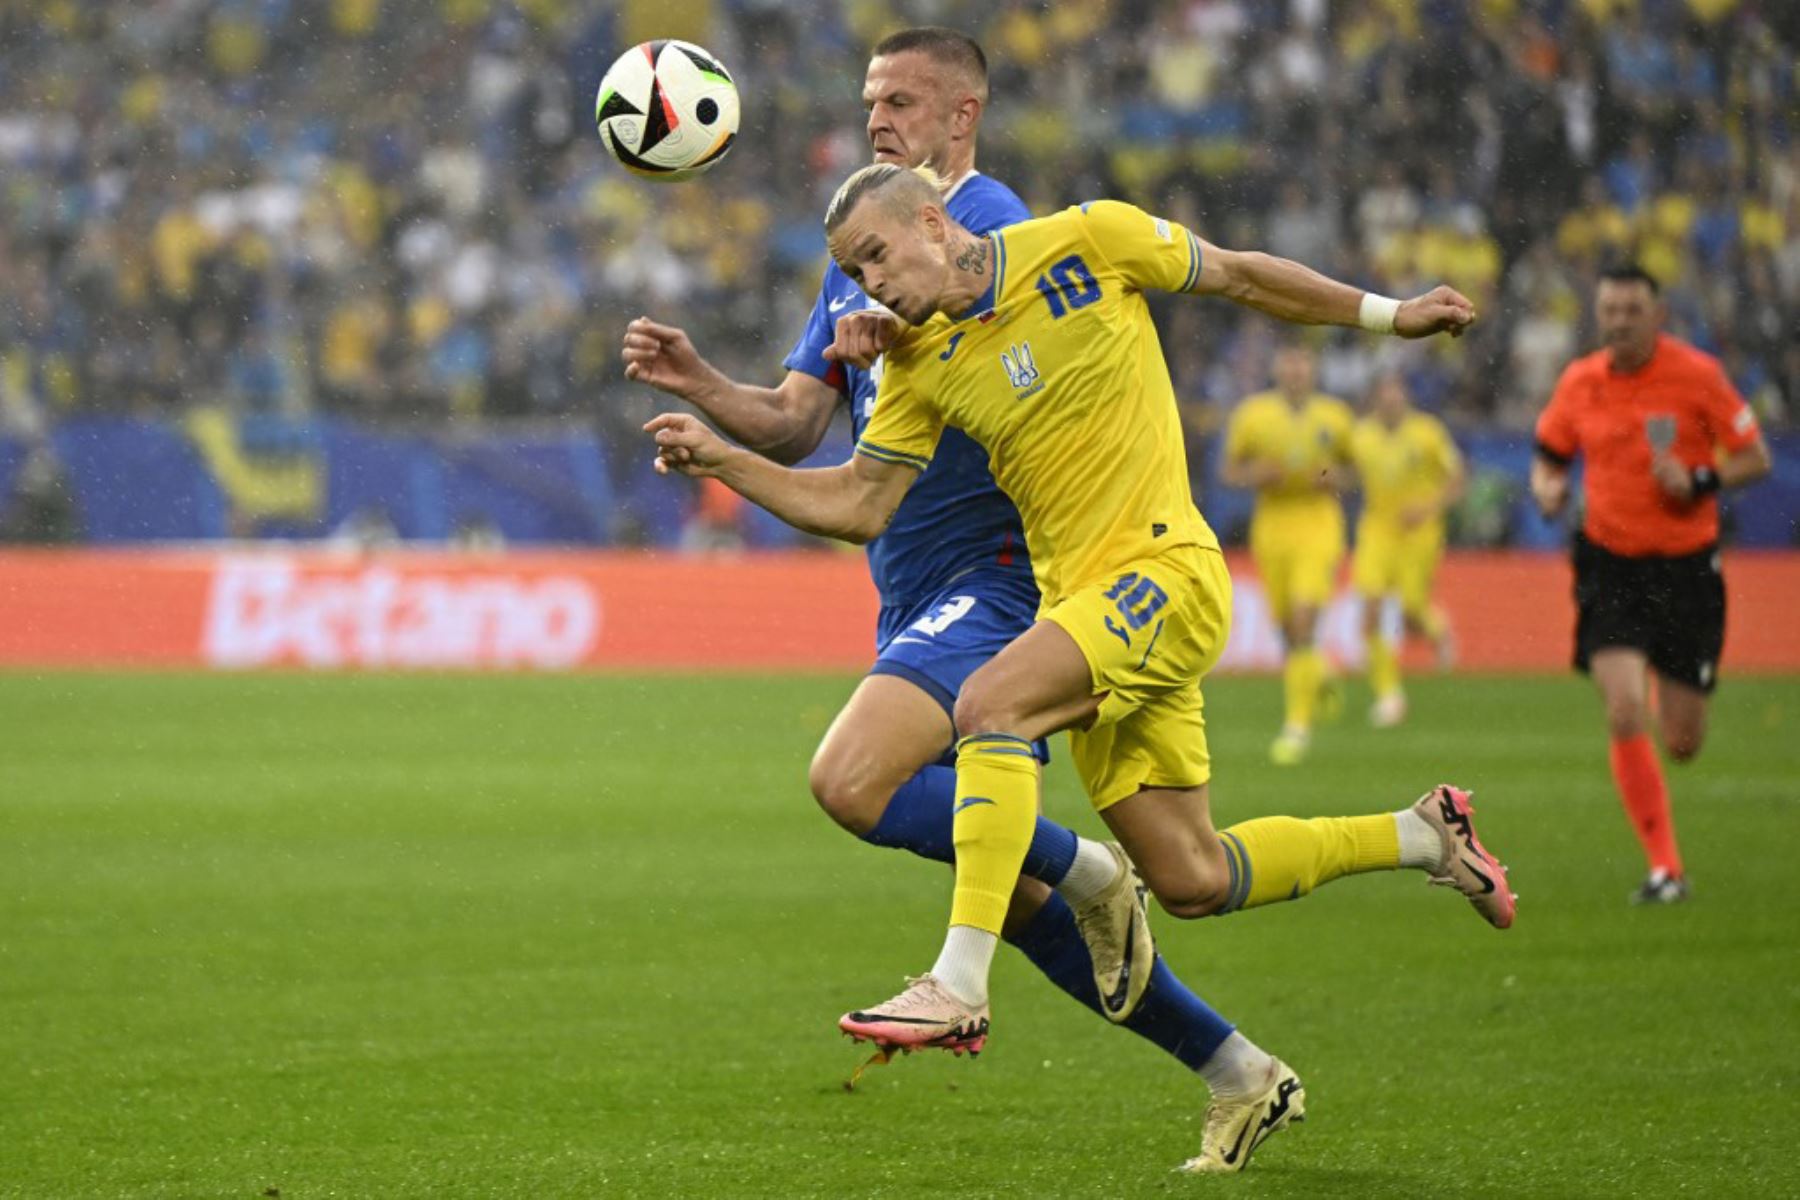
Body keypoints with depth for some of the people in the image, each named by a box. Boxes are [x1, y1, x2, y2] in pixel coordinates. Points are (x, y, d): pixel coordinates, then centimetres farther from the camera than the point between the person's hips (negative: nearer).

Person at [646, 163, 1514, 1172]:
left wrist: (1387, 316, 11)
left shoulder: (1090, 241, -6)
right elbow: (858, 505, 7)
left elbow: (1237, 275, 6)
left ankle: (961, 987, -29)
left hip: (1163, 568, -6)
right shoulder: (922, 361, 7)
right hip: (1078, 596, 6)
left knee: (991, 704, -28)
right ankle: (1423, 837, 28)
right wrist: (718, 457, -3)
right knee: (1190, 881, 6)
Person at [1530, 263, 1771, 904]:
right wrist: (1547, 487, -8)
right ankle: (1664, 867, -5)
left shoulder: (1696, 375, -8)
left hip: (1686, 565, -1)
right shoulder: (1580, 383, 0)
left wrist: (1699, 481, -21)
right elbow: (1549, 455, 15)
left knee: (1681, 742, 3)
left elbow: (1755, 458, -3)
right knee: (1624, 717, -17)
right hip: (1610, 564, 1)